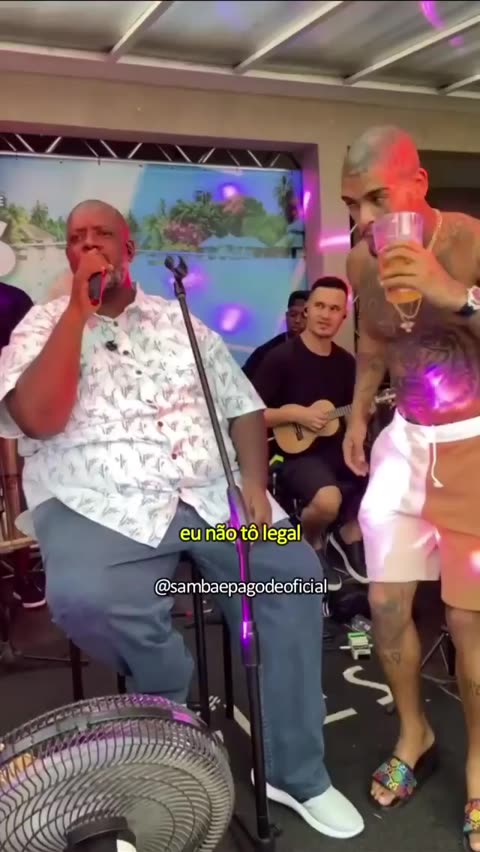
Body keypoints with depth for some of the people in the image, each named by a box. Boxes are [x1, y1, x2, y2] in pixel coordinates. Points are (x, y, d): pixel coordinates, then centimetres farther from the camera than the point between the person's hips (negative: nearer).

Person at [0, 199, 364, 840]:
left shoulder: (180, 321, 15)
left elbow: (243, 407, 13)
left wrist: (253, 482, -6)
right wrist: (80, 308, -12)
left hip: (210, 495, 3)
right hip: (97, 504, -3)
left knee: (295, 574, -17)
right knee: (84, 599, -33)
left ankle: (296, 772, 1)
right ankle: (174, 702, 1)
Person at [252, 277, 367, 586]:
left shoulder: (346, 362, 10)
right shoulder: (281, 358, -9)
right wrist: (295, 413, -20)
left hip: (339, 449, 6)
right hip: (297, 454, -6)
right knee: (328, 500, -35)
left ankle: (351, 533, 11)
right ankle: (311, 545, 3)